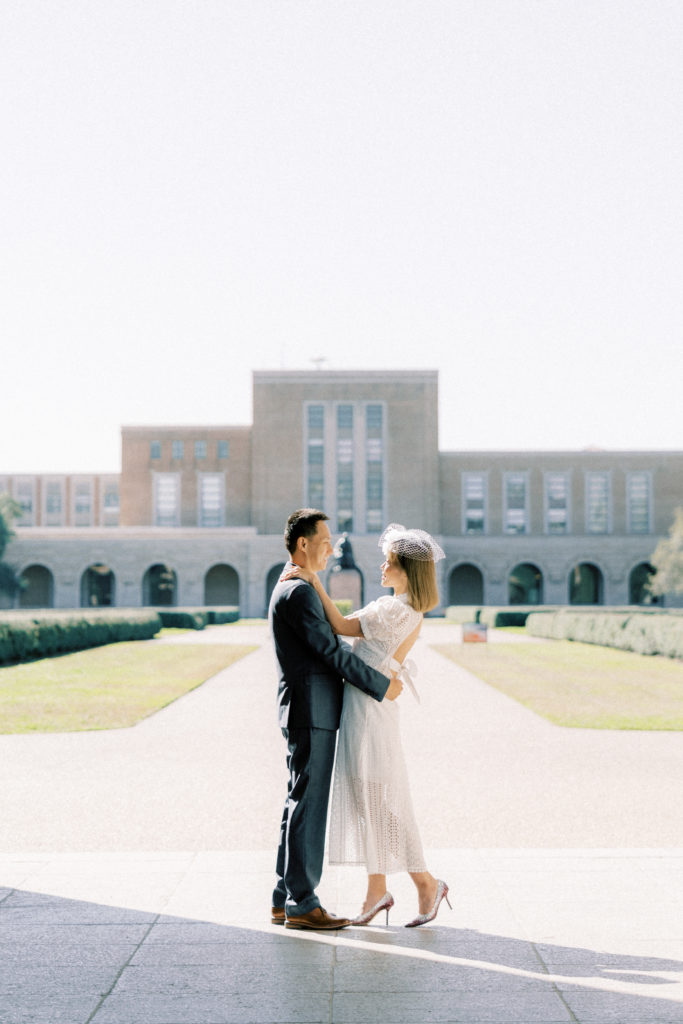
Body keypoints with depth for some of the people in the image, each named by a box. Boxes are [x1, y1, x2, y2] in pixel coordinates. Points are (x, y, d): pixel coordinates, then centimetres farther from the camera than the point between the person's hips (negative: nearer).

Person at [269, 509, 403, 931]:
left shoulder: (294, 590, 20)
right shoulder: (297, 592, -15)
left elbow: (327, 649, 22)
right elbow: (330, 651, -18)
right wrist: (382, 686, -13)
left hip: (312, 713, 11)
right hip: (310, 711, -11)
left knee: (301, 805, 12)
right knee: (308, 806, -6)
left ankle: (285, 900, 18)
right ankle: (302, 904, -1)